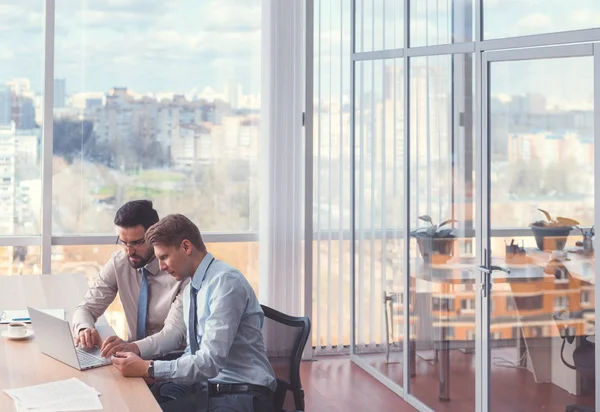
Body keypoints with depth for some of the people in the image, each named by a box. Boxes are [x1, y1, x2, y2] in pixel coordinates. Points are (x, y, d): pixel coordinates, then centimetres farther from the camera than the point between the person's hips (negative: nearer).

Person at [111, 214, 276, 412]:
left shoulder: (226, 282, -17)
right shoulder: (191, 286, 10)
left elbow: (211, 360, -23)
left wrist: (147, 368, -21)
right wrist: (135, 349, 2)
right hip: (205, 391, 8)